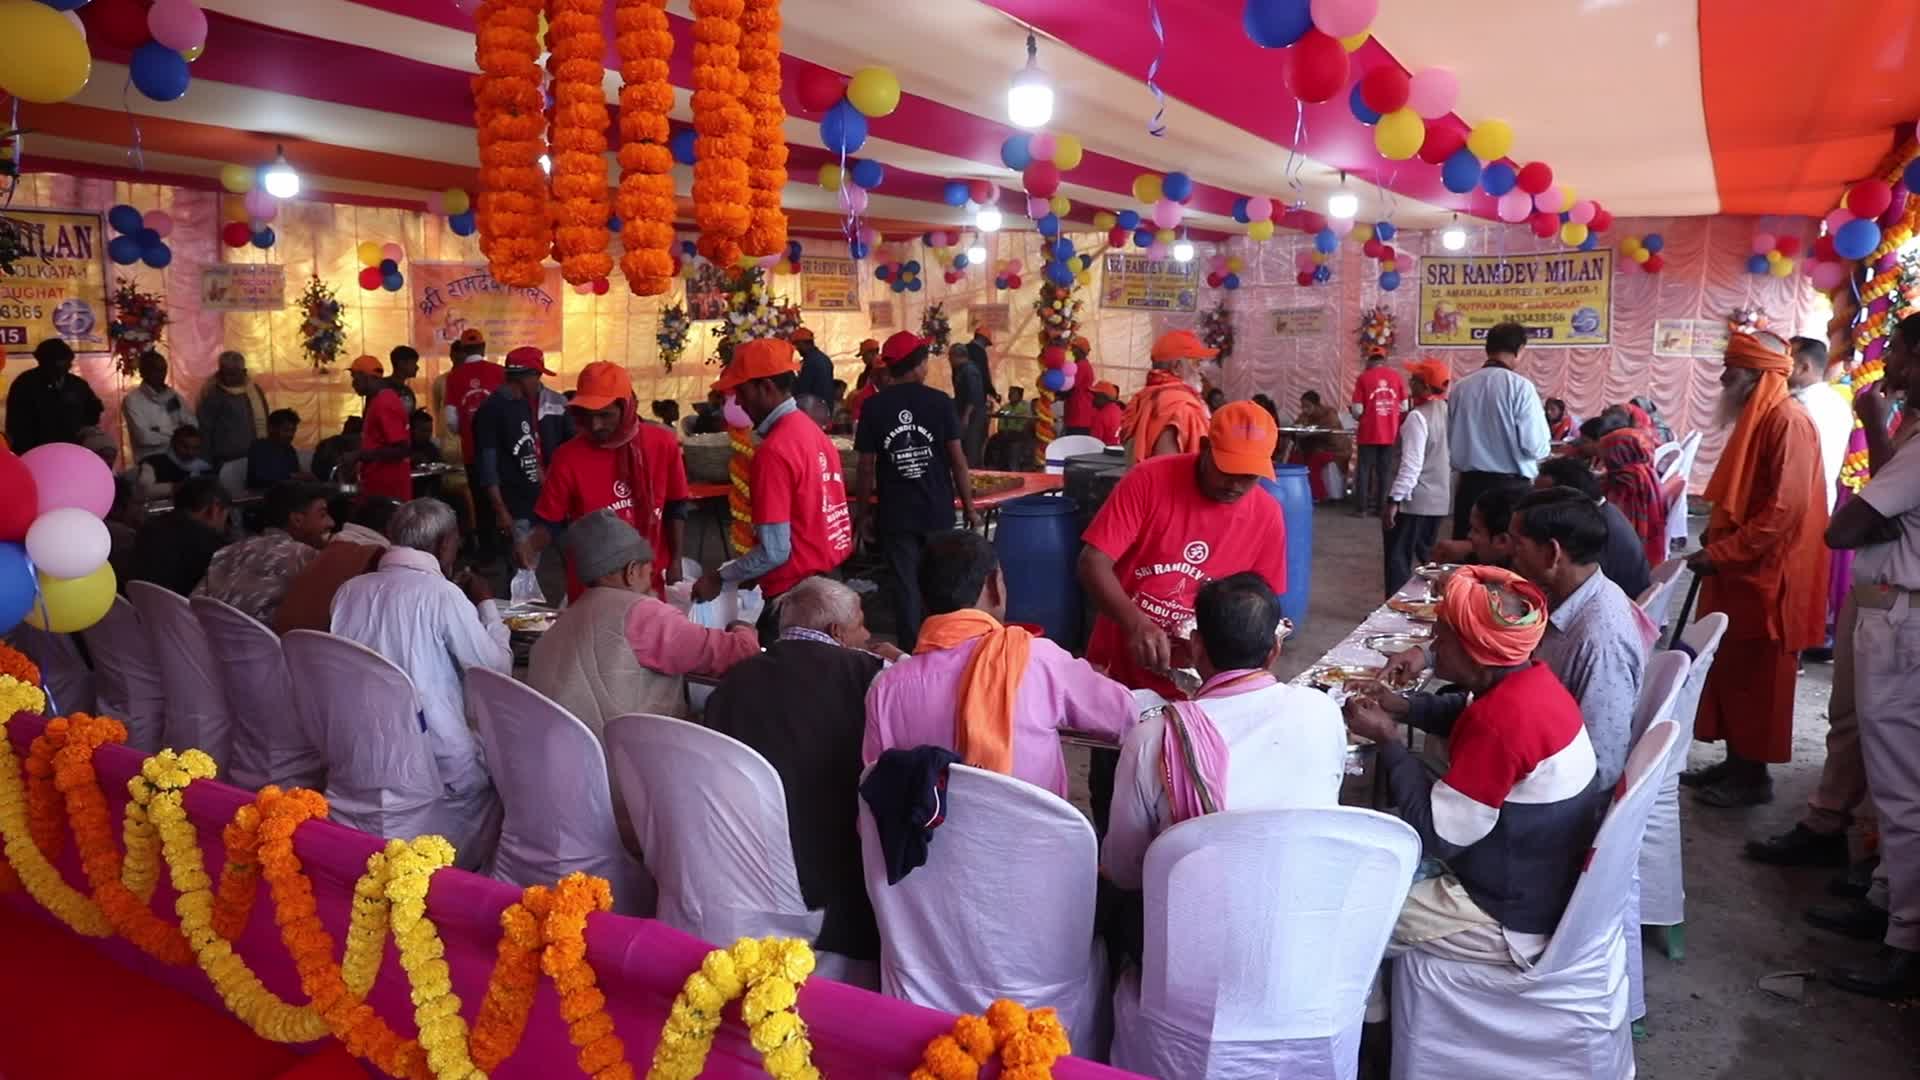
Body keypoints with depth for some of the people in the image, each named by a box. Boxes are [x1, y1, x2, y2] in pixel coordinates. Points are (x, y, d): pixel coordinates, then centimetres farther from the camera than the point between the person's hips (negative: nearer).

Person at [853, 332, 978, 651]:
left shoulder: (875, 407, -5)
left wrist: (863, 513, 6)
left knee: (905, 585, 7)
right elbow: (957, 459, -6)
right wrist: (969, 506, 3)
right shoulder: (939, 402, -6)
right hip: (938, 510, 0)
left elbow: (866, 467, -5)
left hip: (894, 513, 0)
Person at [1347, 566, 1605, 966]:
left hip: (1516, 918, -9)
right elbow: (1468, 727, 17)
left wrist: (1388, 740, -17)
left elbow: (1434, 834, -26)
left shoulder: (1500, 720, -32)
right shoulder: (1529, 679, -4)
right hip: (1545, 887, 9)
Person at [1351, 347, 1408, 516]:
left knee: (1364, 469, 7)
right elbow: (1404, 407, 4)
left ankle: (1361, 507, 5)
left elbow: (1357, 410, -10)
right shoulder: (1396, 376, 1)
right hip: (1390, 433, 2)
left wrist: (1359, 417, 12)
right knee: (1385, 470, 11)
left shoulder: (1363, 377, -7)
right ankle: (1382, 506, 12)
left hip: (1369, 433, -2)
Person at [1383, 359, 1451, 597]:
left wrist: (1393, 500, -21)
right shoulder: (1449, 413, 8)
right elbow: (1452, 459, 14)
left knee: (1399, 559, -1)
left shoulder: (1418, 417, -17)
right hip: (1438, 500, 8)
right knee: (1428, 558, 17)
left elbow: (1411, 464, -22)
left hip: (1412, 500, -8)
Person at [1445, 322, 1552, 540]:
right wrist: (1544, 447, 8)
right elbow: (1536, 446, -13)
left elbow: (1450, 441, 11)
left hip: (1469, 484, 4)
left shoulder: (1460, 387, 3)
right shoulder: (1519, 386, -10)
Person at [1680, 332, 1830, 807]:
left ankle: (1754, 776, 10)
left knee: (1757, 678, 0)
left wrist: (1721, 554, -22)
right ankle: (1736, 762, 23)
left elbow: (1786, 507, -24)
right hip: (1740, 572, 9)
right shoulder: (1757, 419, 14)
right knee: (1733, 672, 14)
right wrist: (1715, 540, 10)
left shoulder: (1788, 421, -17)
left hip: (1767, 576, -9)